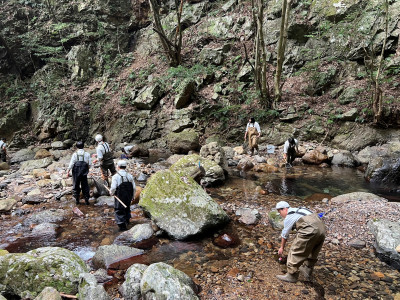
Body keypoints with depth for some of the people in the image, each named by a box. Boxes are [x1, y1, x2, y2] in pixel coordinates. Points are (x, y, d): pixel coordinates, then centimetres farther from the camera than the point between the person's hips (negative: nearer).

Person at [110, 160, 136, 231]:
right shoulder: (130, 176, -1)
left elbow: (113, 188, -20)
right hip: (129, 196, 5)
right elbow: (134, 188, 0)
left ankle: (122, 225, 6)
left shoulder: (115, 176, -14)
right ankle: (127, 220, 45)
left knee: (119, 211, 8)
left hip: (120, 197, -5)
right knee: (127, 208, 27)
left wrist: (111, 192, 2)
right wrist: (132, 197, 13)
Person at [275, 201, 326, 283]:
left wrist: (282, 247, 31)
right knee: (312, 253, 25)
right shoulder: (299, 210, 29)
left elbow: (285, 234, 16)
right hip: (321, 228, 9)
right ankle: (307, 271, 38)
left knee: (296, 252, 3)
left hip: (309, 230, -9)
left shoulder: (289, 217, 7)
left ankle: (291, 275, 11)